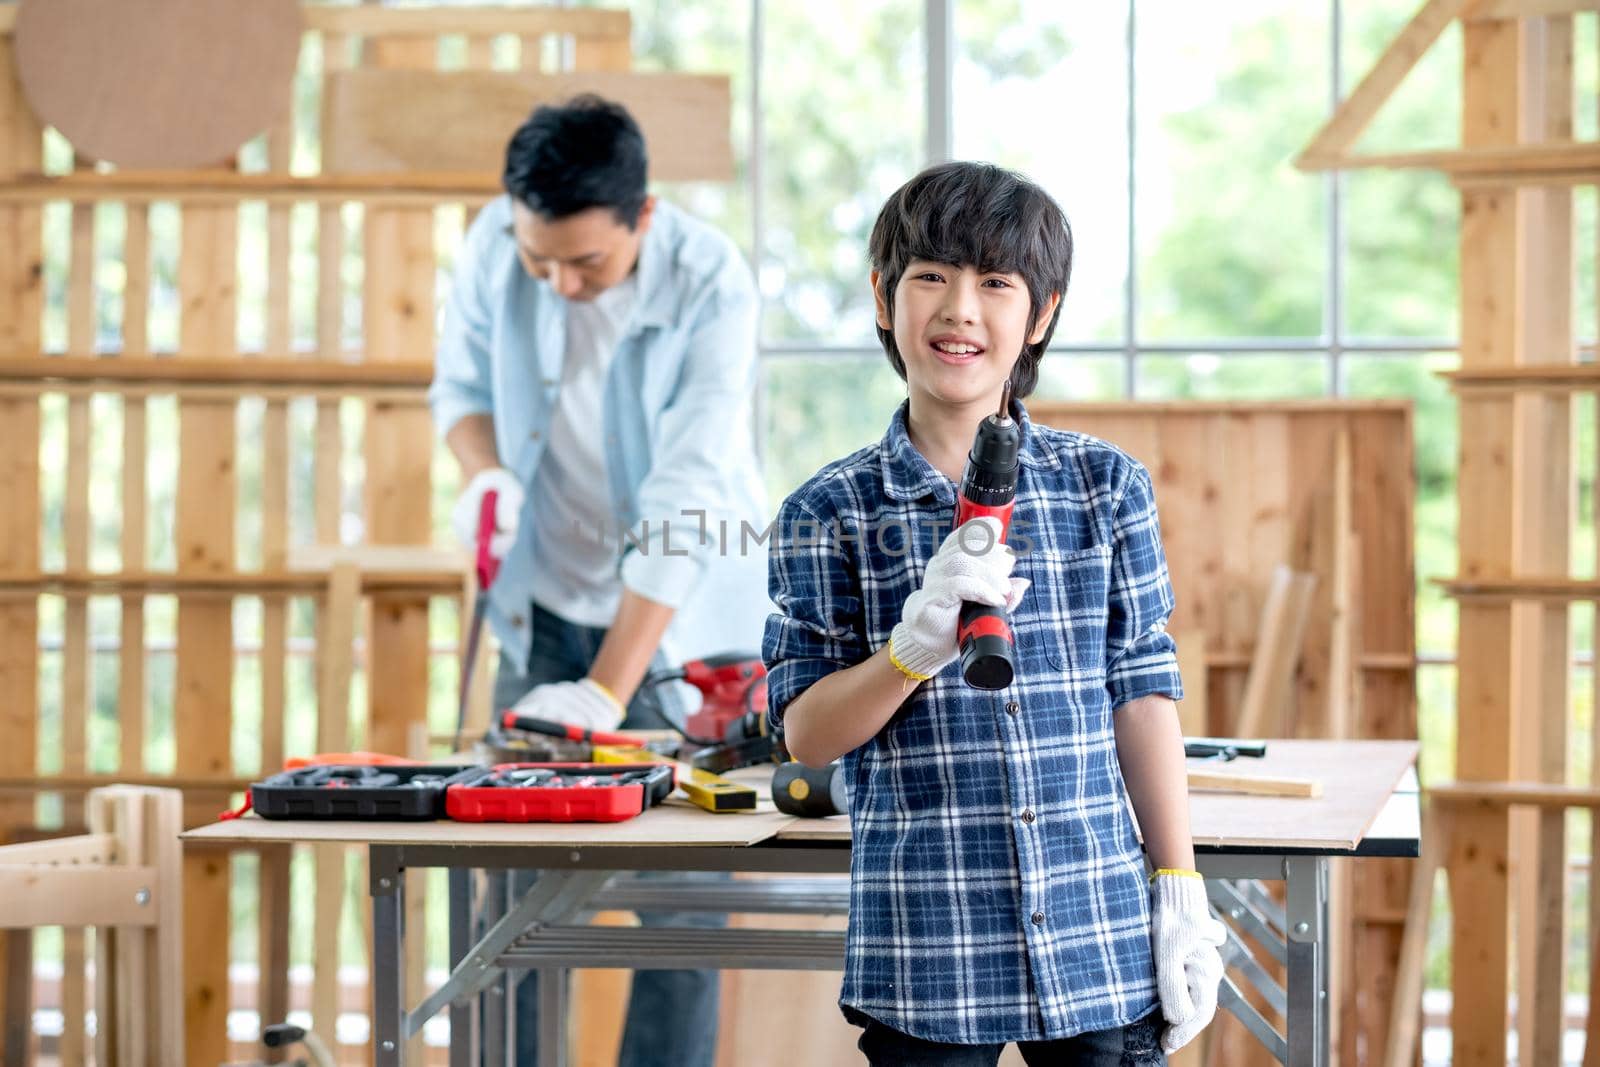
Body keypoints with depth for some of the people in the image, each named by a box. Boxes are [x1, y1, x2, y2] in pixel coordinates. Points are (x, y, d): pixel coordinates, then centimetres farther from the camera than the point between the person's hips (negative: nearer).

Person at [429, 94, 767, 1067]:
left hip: (678, 616, -3)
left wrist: (607, 689, -36)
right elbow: (462, 381, 5)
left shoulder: (711, 283, -25)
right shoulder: (494, 246, -13)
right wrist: (485, 472, -18)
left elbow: (684, 506, -30)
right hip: (547, 602, 3)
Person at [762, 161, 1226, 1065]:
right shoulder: (830, 512, 0)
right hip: (927, 946, -1)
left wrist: (1183, 892, 5)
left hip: (1099, 930, 2)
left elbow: (1144, 694, 7)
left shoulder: (1106, 487, 5)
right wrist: (918, 644, -19)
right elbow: (806, 735, -3)